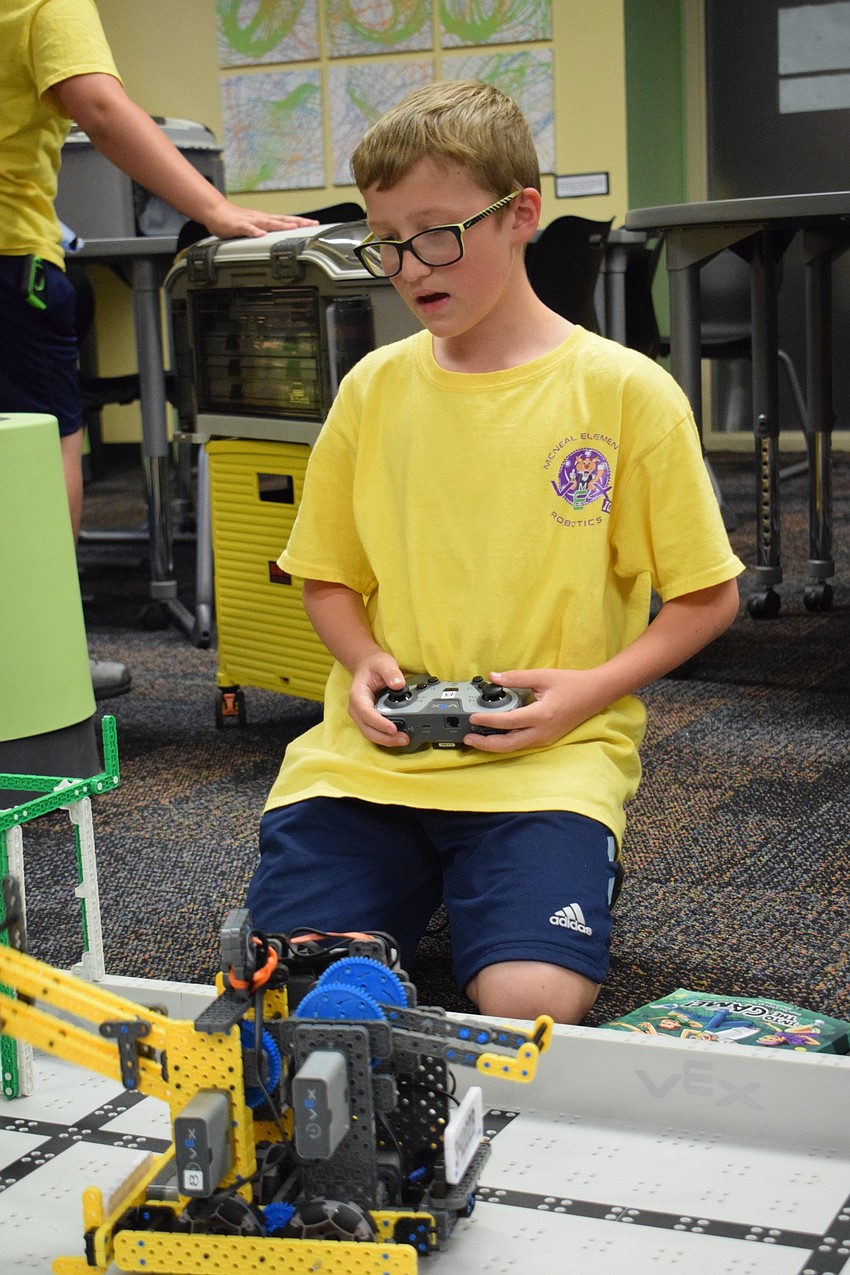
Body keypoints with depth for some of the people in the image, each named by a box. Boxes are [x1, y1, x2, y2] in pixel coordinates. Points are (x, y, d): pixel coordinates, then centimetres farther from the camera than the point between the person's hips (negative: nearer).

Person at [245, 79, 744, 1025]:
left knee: (532, 1003, -25)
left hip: (550, 756, -3)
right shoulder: (374, 387, 7)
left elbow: (706, 597, 2)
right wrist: (364, 661, -3)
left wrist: (593, 687, -12)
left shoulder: (625, 392, -3)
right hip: (374, 747, 3)